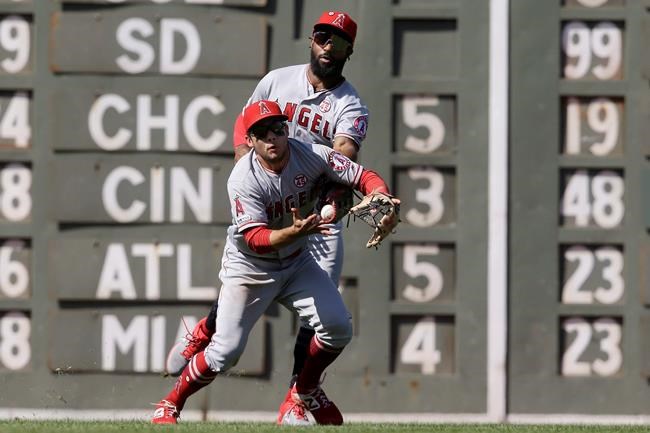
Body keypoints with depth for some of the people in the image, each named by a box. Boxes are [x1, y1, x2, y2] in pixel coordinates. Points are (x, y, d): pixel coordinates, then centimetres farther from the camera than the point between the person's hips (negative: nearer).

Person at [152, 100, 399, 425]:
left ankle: (305, 392, 17)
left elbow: (365, 177, -17)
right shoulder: (243, 179, -26)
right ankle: (169, 405, 10)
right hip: (249, 268, -4)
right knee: (225, 352, -11)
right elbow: (255, 239, -33)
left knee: (338, 326, -10)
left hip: (297, 263, 4)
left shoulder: (310, 155, -16)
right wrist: (295, 231, -50)